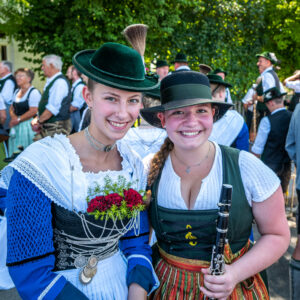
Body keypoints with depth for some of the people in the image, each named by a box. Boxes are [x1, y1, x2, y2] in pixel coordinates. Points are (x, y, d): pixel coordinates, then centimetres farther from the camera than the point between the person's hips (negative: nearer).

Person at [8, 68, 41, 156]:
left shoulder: (34, 92, -9)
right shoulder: (17, 92, 16)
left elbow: (33, 111, -16)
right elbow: (12, 108, 18)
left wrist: (18, 119, -12)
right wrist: (13, 117, -3)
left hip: (27, 126, -8)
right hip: (16, 126, 8)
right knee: (15, 151, 8)